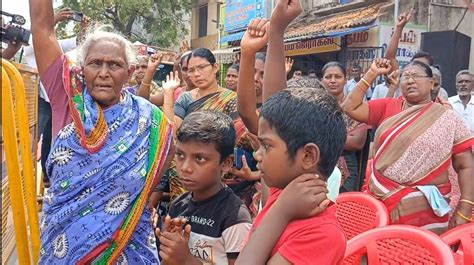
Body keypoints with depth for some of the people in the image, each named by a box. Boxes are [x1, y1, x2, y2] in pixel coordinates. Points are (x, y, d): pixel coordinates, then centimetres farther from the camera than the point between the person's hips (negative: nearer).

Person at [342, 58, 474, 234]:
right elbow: (350, 108, 0)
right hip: (379, 200, 2)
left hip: (424, 208, -2)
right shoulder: (387, 107, 8)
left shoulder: (448, 119, 1)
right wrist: (371, 74, 1)